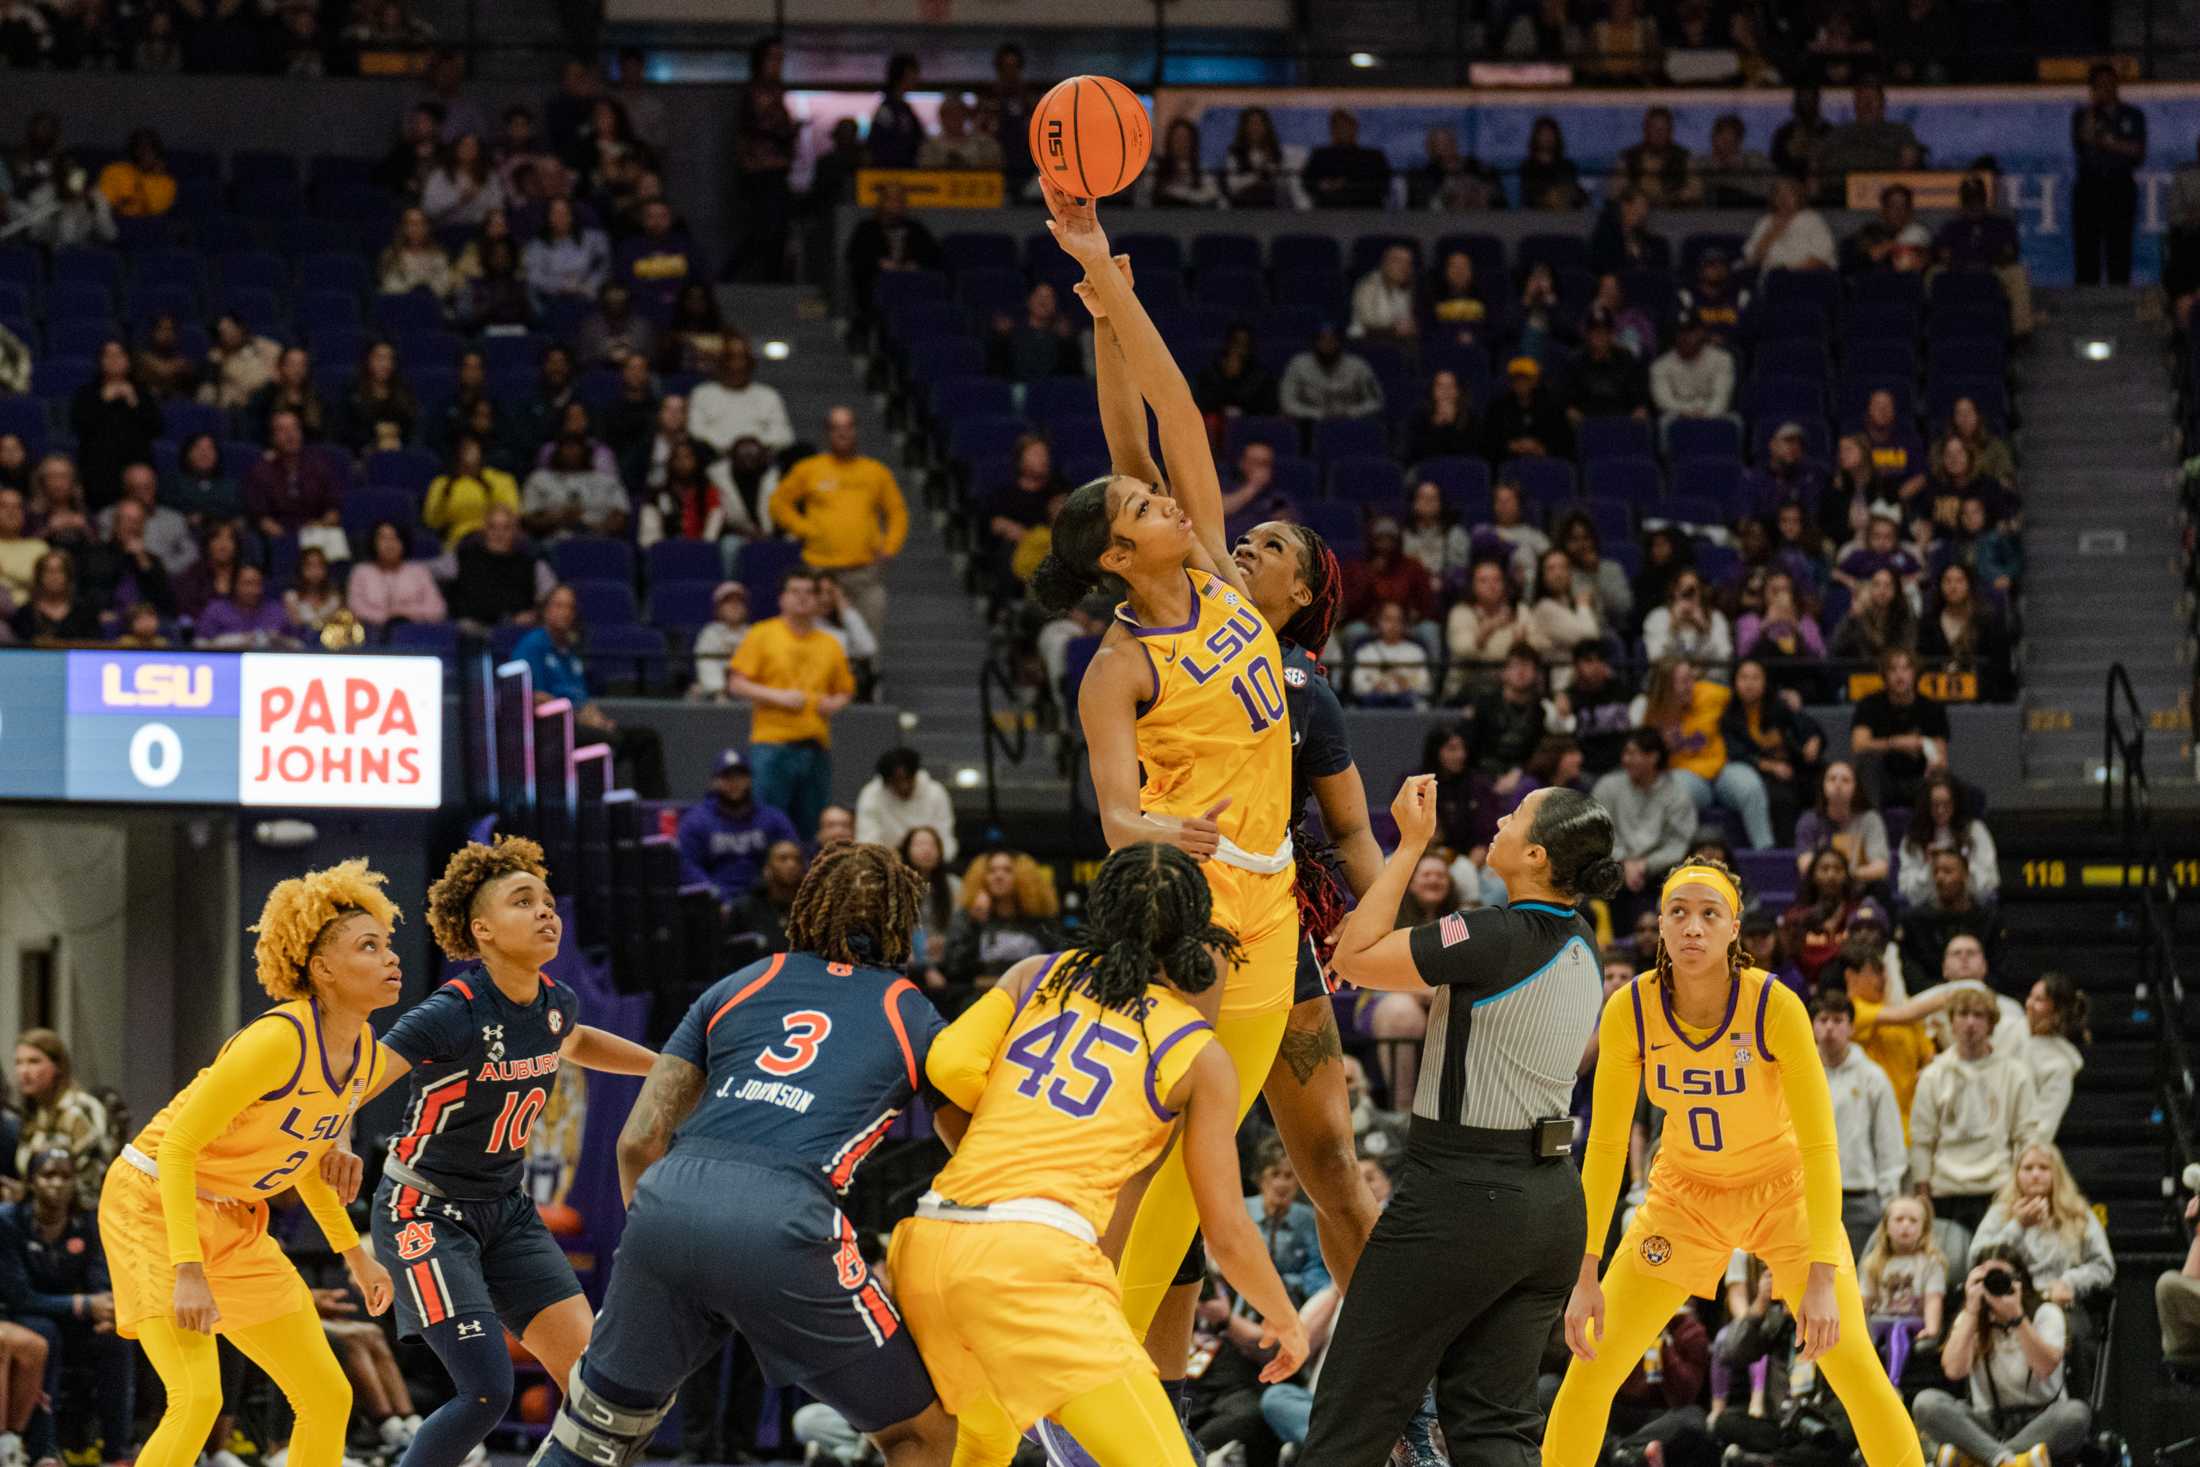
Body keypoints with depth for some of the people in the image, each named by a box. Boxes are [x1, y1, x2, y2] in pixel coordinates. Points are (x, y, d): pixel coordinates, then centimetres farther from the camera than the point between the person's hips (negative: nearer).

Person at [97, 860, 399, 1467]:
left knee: (329, 1399, 6)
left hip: (235, 1222, 9)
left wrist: (352, 1252, 20)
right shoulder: (279, 1040, -26)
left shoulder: (367, 1057, -1)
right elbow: (177, 1147, -24)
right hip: (153, 1204, -9)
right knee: (197, 1399, -23)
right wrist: (188, 1273, -29)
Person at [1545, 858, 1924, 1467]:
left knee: (1858, 1371, -15)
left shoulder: (1776, 1006, -26)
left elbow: (1819, 1143, -24)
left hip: (1784, 1189, -2)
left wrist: (1823, 1276, -30)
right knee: (1591, 1369, -5)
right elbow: (1605, 1143, -12)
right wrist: (1587, 1275, -14)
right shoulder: (1628, 1012, -20)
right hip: (1685, 1190, 2)